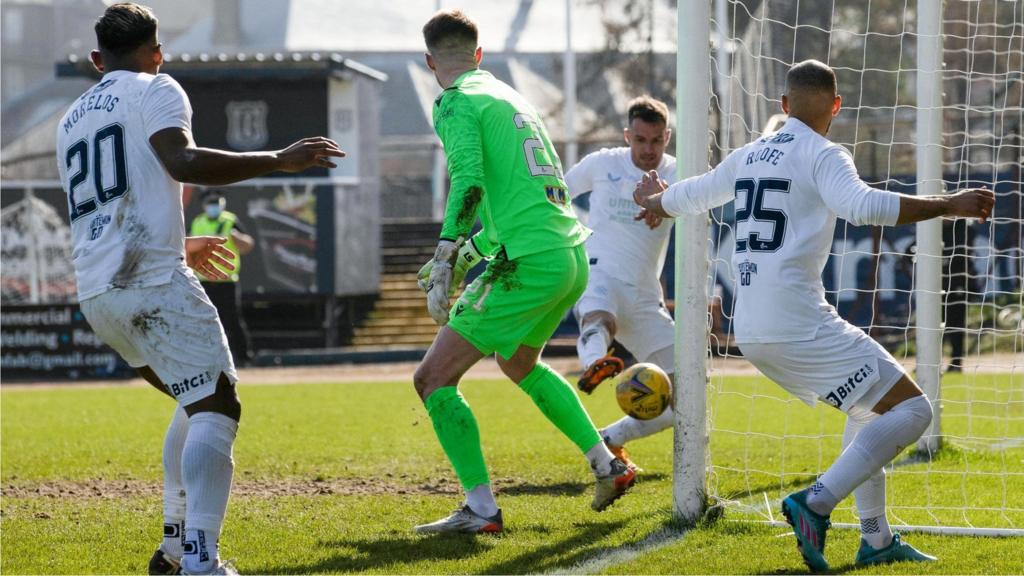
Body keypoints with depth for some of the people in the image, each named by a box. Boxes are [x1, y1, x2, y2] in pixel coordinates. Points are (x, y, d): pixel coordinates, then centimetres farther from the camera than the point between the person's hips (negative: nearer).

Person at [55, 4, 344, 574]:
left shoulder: (72, 120, 25)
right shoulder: (155, 91, 3)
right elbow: (182, 162, -18)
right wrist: (278, 160, -15)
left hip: (96, 292, 8)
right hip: (153, 281, -8)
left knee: (198, 401, 23)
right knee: (216, 408, -10)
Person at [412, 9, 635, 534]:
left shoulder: (456, 103, -4)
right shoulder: (511, 97, 21)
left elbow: (468, 181, -21)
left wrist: (445, 262, -26)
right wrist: (471, 251, 35)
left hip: (530, 265, -9)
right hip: (572, 257, 9)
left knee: (433, 378, -3)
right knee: (517, 362, 34)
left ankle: (481, 509, -10)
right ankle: (608, 466, 32)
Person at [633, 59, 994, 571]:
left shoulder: (750, 156, 17)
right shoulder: (821, 155, -6)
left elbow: (692, 195, 34)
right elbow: (863, 206, -25)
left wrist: (655, 202, 57)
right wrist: (948, 205, -25)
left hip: (751, 331, 9)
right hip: (799, 325, -9)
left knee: (870, 408, 24)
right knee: (910, 410, -9)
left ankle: (875, 539, 19)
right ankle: (816, 503, -19)